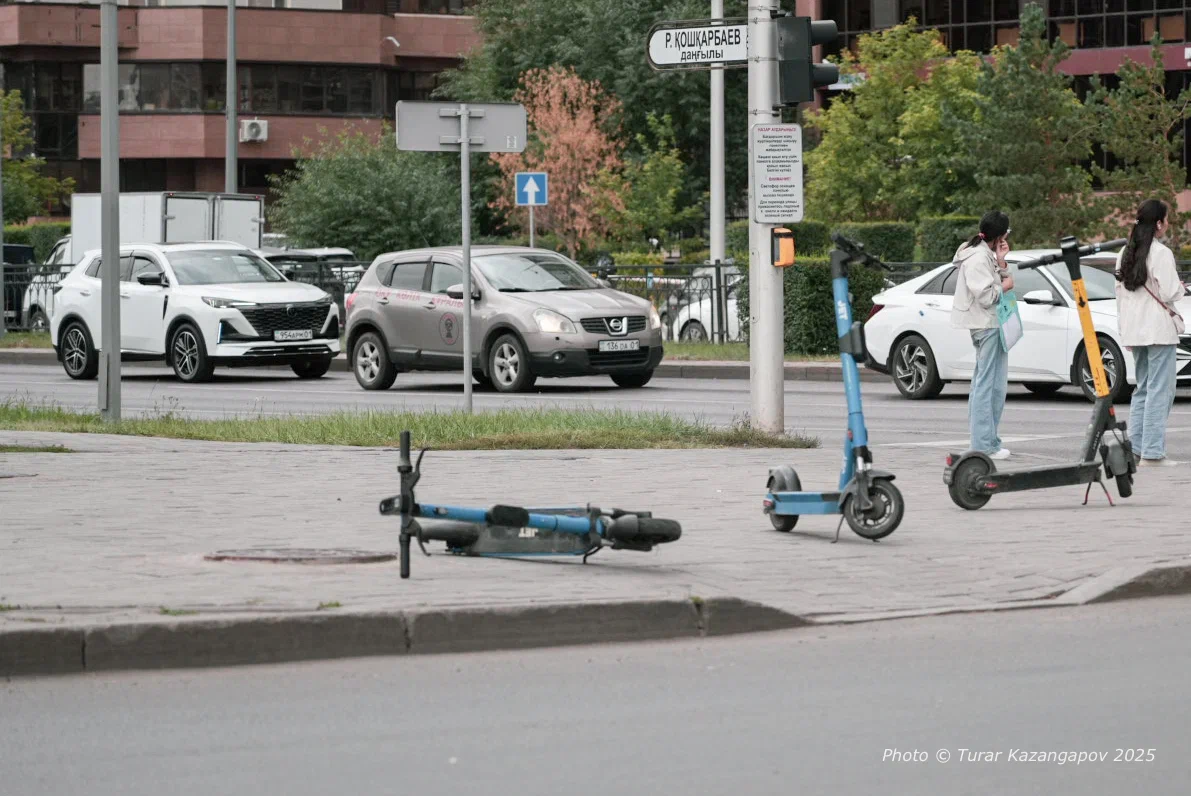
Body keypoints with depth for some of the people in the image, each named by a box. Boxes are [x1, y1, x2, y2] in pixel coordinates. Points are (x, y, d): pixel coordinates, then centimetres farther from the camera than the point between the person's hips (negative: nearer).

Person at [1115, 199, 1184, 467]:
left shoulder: (1126, 253, 10)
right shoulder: (1160, 253, -14)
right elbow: (1170, 293, -16)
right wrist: (1181, 288, 6)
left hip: (1134, 331, 8)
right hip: (1158, 329, -8)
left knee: (1143, 388, 16)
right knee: (1160, 390, -6)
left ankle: (1135, 448, 14)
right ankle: (1152, 452, -10)